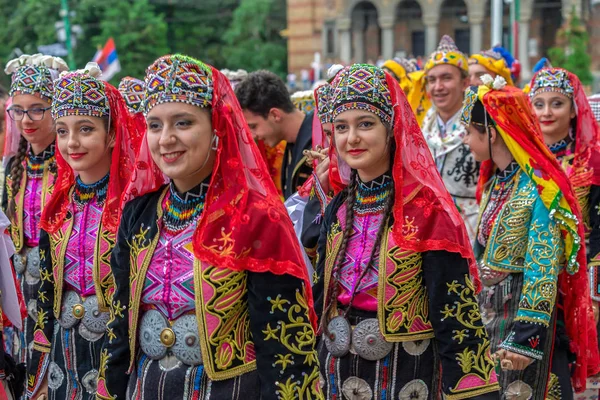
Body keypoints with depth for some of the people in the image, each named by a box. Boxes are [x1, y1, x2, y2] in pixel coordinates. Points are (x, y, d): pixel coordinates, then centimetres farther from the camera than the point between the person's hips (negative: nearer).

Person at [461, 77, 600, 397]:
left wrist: (525, 337, -24)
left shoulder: (539, 188, -18)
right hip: (491, 316, 8)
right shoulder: (494, 183, 8)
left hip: (527, 315, -8)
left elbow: (543, 270, -21)